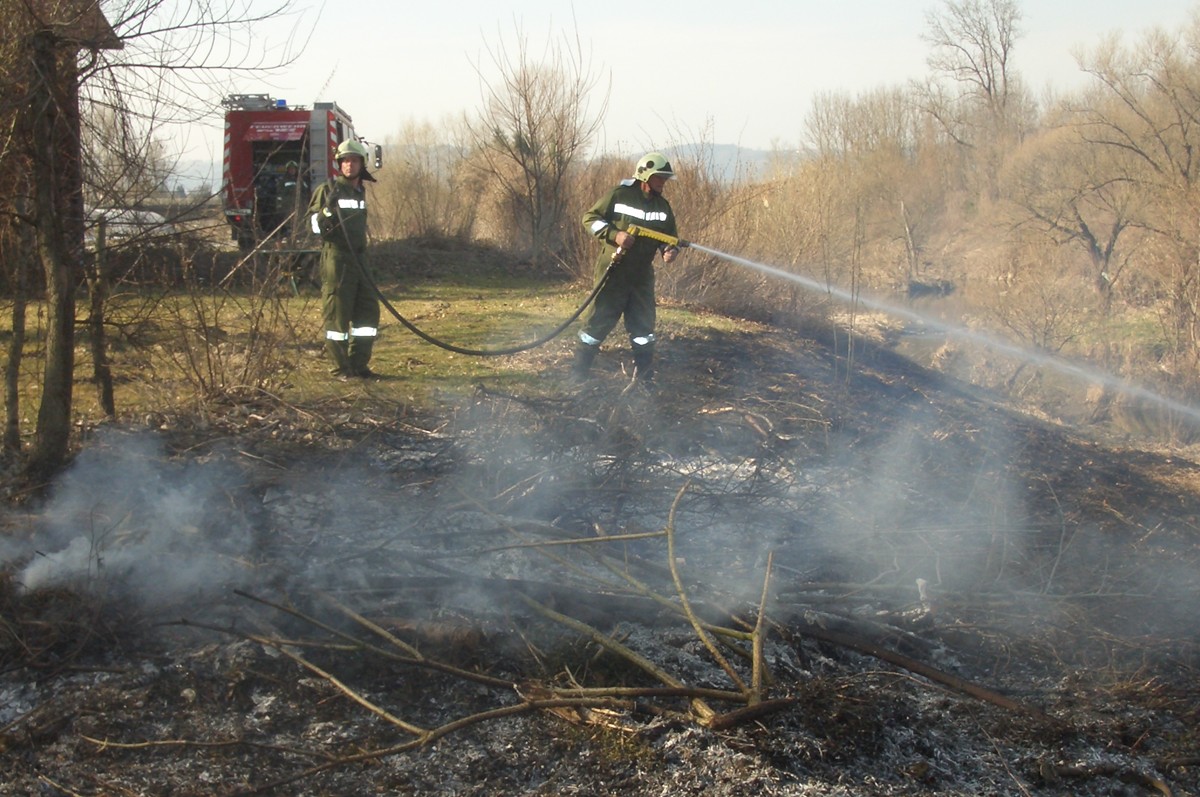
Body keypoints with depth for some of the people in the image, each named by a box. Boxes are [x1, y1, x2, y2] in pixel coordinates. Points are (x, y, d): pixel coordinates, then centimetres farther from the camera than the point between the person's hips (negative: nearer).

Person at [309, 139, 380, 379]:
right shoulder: (328, 190, -6)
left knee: (369, 311, 7)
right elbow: (316, 226, -10)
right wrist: (328, 208, -26)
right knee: (337, 315, -4)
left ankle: (359, 364, 14)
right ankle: (341, 368, 1)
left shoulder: (360, 191, 16)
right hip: (336, 260, -8)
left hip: (358, 260, 8)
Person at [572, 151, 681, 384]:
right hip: (613, 272, -5)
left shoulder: (662, 206, 5)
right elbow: (590, 218, -8)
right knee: (598, 322, -1)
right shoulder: (619, 196, -11)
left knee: (643, 325, 7)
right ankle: (578, 373, 10)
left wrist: (670, 250, -12)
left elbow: (669, 237, 12)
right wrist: (614, 235, -22)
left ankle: (644, 377, 17)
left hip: (642, 275, 5)